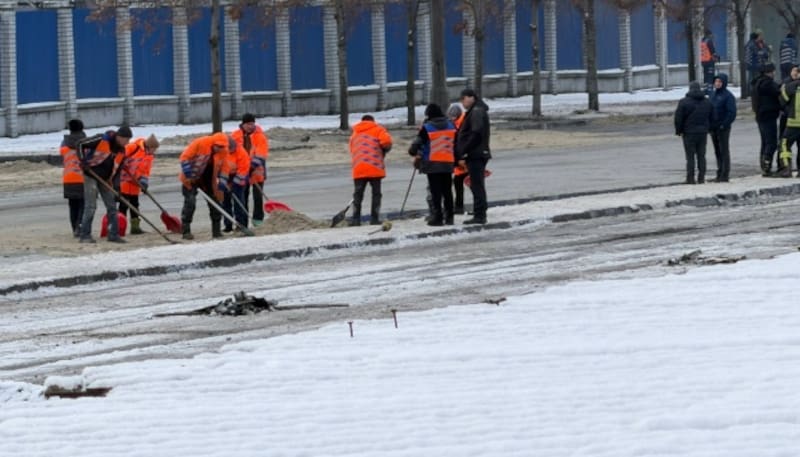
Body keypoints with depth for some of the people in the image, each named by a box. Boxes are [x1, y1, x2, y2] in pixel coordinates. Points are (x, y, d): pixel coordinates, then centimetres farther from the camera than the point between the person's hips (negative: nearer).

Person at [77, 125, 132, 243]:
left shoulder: (121, 151, 2)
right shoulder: (102, 140, -18)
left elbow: (116, 170, 10)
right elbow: (81, 145, -13)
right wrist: (83, 161, -20)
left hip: (105, 179, 7)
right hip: (91, 176, -7)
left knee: (112, 206, 4)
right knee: (91, 206, -11)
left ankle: (113, 234, 10)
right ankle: (85, 235, -6)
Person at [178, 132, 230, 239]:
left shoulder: (224, 152, -10)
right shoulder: (200, 143, -24)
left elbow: (224, 170, -2)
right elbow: (185, 157, -19)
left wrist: (221, 188, -6)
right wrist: (188, 175, -20)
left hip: (208, 178, 5)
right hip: (191, 177, -5)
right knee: (190, 202, -15)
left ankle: (216, 230, 15)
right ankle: (186, 231, -10)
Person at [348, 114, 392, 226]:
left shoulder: (354, 134, 25)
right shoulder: (378, 130, 10)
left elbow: (352, 153, 21)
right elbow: (386, 141, -8)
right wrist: (384, 151, 11)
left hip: (358, 169, 3)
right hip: (375, 168, -3)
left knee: (358, 194, 8)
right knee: (376, 193, 4)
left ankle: (356, 218, 1)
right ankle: (374, 218, 1)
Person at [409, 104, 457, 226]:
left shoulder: (427, 127, -9)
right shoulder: (451, 125, 5)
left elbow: (417, 142, -6)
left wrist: (413, 152, 15)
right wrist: (457, 159, 21)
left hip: (432, 164, -4)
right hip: (448, 164, 4)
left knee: (435, 192, -1)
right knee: (447, 191, 11)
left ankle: (437, 217, -3)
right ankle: (449, 217, 11)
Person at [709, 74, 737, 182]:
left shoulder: (728, 96, -9)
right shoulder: (713, 94, 13)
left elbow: (732, 113, -14)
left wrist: (724, 125, -19)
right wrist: (709, 124, 7)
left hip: (723, 128, -7)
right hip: (713, 128, 7)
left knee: (724, 151, -4)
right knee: (717, 152, 11)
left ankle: (725, 174, -2)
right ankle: (720, 173, 17)